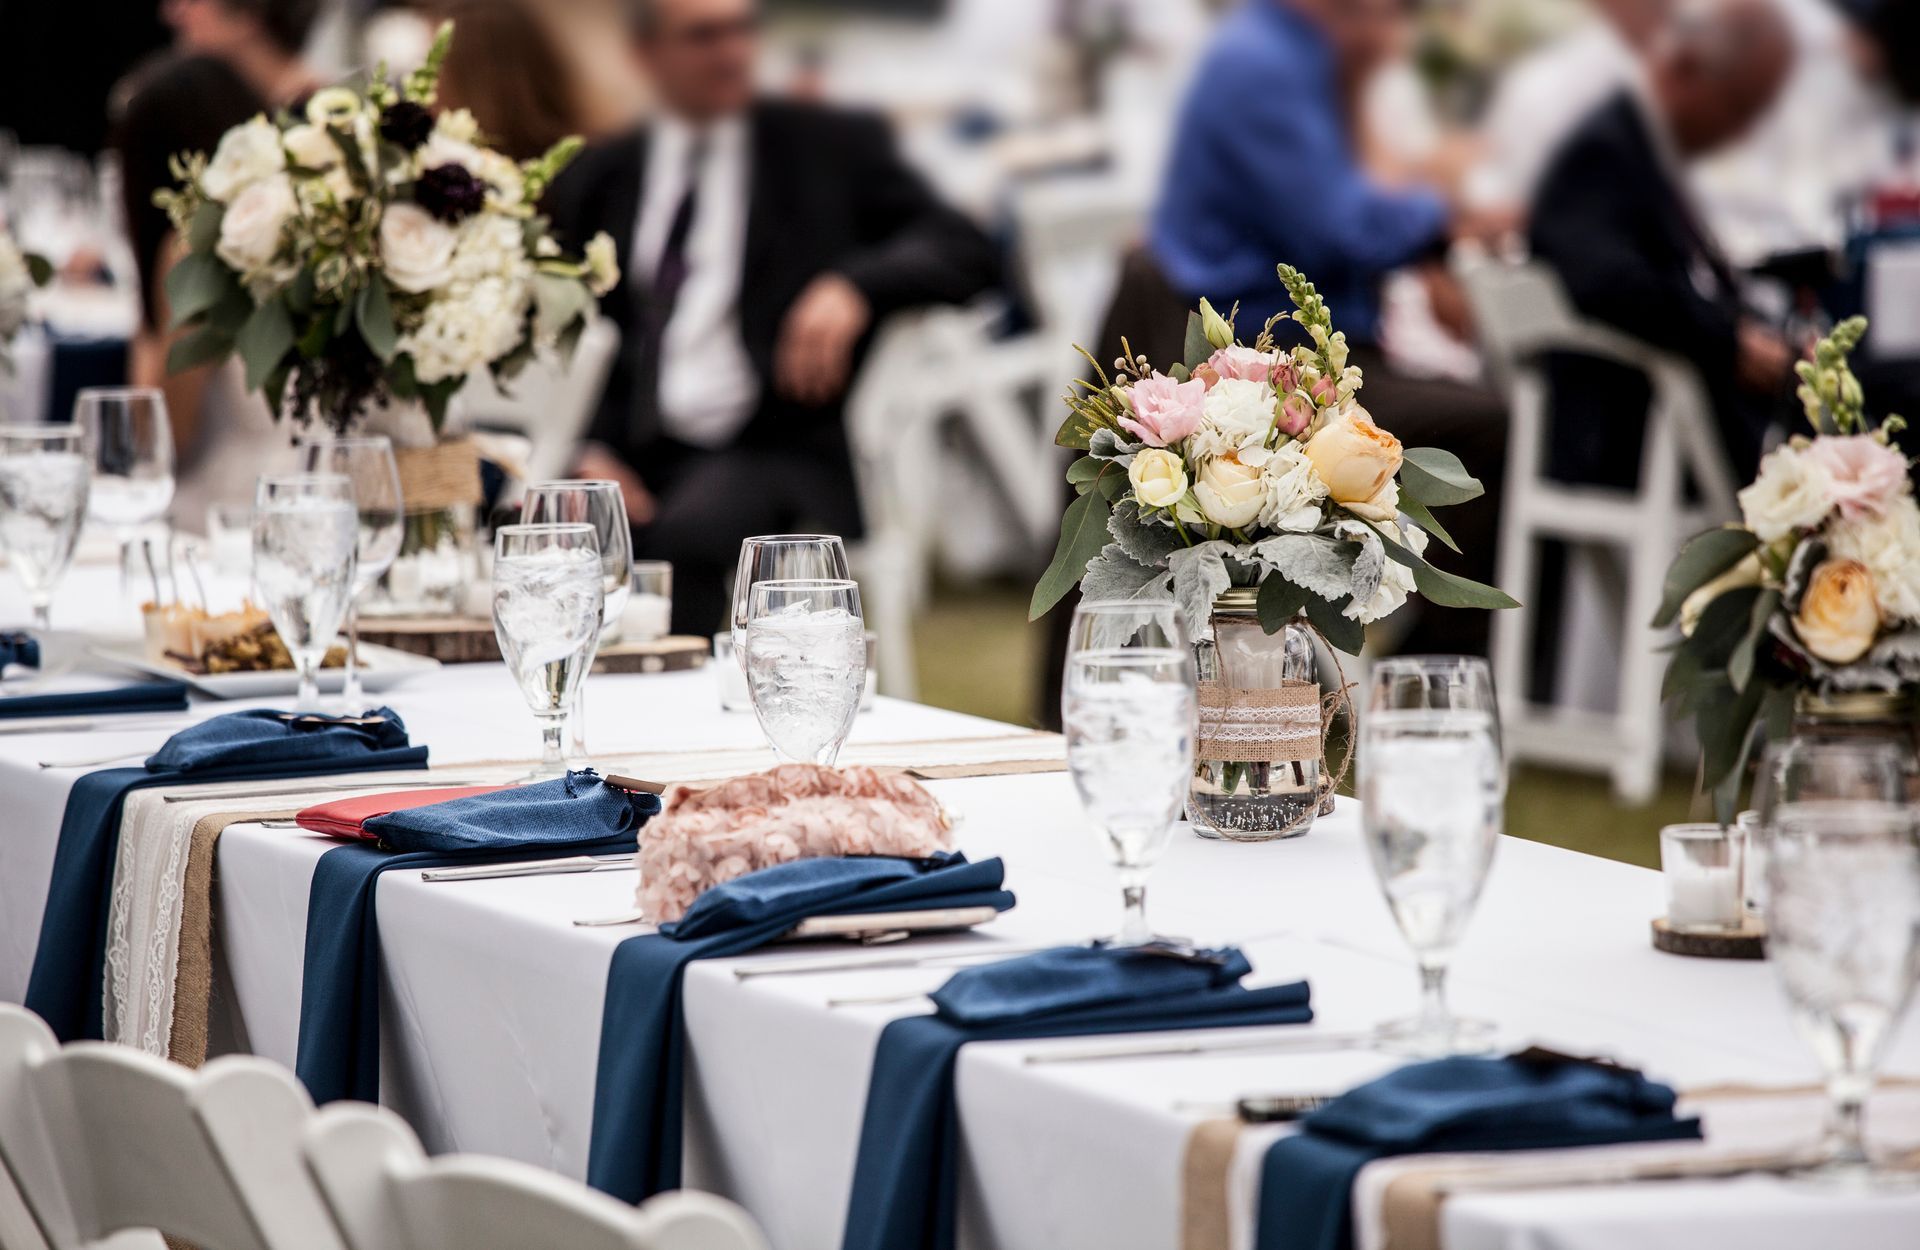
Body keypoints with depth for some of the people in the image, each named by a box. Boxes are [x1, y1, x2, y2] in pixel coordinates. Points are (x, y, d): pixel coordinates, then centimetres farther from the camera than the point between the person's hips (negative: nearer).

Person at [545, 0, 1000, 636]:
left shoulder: (833, 146, 12)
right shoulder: (595, 179, 18)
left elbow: (965, 252, 3)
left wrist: (853, 286, -17)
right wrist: (588, 453, -6)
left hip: (779, 453, -2)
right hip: (634, 457, 2)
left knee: (686, 533, -36)